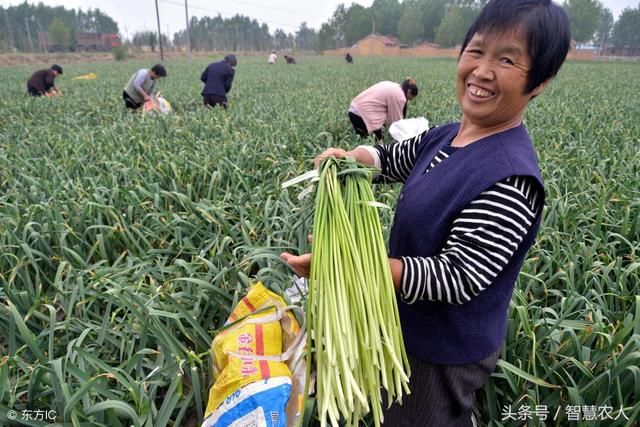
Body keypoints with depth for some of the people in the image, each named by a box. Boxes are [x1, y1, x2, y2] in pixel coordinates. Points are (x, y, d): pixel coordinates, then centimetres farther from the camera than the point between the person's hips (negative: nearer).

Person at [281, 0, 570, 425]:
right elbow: (390, 159, 11)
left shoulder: (511, 179, -31)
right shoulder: (445, 137, -4)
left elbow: (456, 277, -32)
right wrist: (351, 157, -12)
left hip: (446, 353, -8)